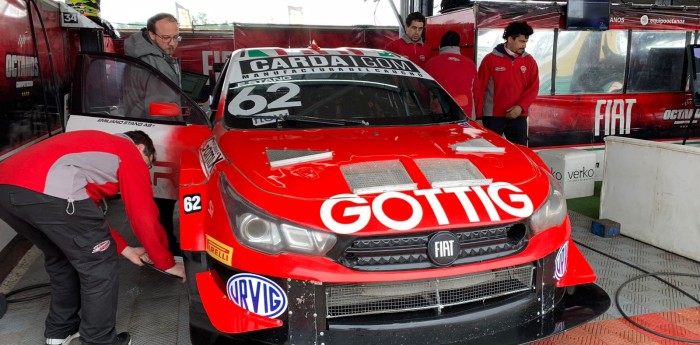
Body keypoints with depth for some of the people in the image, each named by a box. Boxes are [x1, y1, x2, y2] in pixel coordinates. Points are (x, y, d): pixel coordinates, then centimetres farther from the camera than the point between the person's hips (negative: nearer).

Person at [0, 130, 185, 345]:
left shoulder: (95, 144, 39)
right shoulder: (130, 154, 17)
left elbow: (87, 211, 42)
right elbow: (145, 217, 13)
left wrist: (124, 249, 44)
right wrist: (168, 264, 24)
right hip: (49, 191, -9)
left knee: (60, 256, 29)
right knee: (99, 265, 9)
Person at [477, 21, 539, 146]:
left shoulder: (529, 61, 7)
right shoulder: (490, 59, -3)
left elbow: (533, 88, 4)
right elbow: (480, 88, -3)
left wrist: (521, 106, -12)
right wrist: (478, 116, -6)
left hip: (518, 116, 3)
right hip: (493, 116, -3)